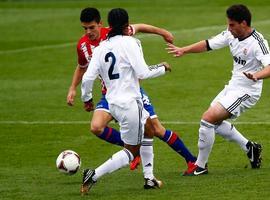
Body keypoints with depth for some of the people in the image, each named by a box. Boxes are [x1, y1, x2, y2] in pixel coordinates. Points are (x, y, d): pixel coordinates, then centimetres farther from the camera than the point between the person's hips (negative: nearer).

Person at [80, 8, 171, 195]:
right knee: (131, 151, 4)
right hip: (130, 103, -8)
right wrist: (162, 68, 2)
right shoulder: (129, 42, -12)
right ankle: (94, 176, -11)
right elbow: (143, 72, -16)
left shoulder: (101, 48, 5)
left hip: (113, 102, 8)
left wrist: (87, 98, 18)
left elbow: (88, 78, 1)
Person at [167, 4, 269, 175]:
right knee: (215, 121, 21)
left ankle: (200, 166, -2)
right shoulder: (231, 35, -1)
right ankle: (249, 147, 30)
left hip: (246, 91, -9)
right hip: (233, 86, 9)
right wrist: (183, 50, 4)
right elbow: (208, 44, 10)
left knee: (208, 119, -15)